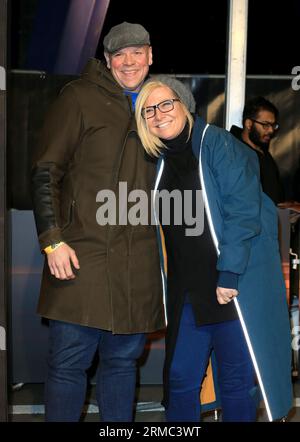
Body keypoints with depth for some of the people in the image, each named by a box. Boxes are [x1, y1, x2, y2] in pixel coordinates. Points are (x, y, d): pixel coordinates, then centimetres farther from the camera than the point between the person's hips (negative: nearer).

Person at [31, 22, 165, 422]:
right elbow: (45, 173, -4)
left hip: (139, 263, 5)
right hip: (83, 254, -5)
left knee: (124, 359, 12)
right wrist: (53, 240, -13)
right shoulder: (80, 98, 1)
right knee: (69, 362, -1)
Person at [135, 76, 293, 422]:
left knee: (237, 380, 2)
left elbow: (244, 210, -15)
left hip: (234, 286, -6)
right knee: (179, 379, 9)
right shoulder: (161, 160, 13)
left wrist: (229, 275, -21)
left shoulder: (216, 143, -7)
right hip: (187, 290, 6)